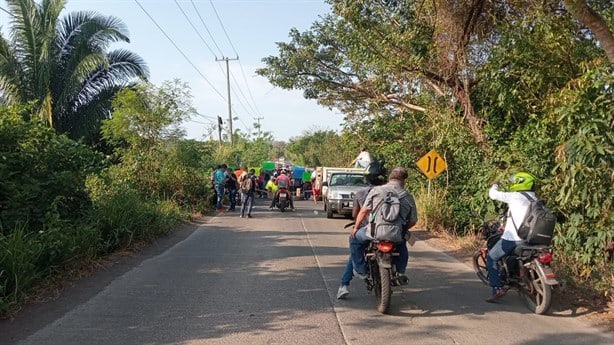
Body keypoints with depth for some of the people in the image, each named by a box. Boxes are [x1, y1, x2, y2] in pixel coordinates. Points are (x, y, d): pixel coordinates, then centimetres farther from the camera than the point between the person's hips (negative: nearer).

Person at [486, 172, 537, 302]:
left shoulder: (515, 196, -11)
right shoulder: (534, 200, 12)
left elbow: (493, 194, -7)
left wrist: (495, 185, 15)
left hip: (512, 238, -8)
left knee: (491, 258, 4)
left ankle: (497, 289, -6)